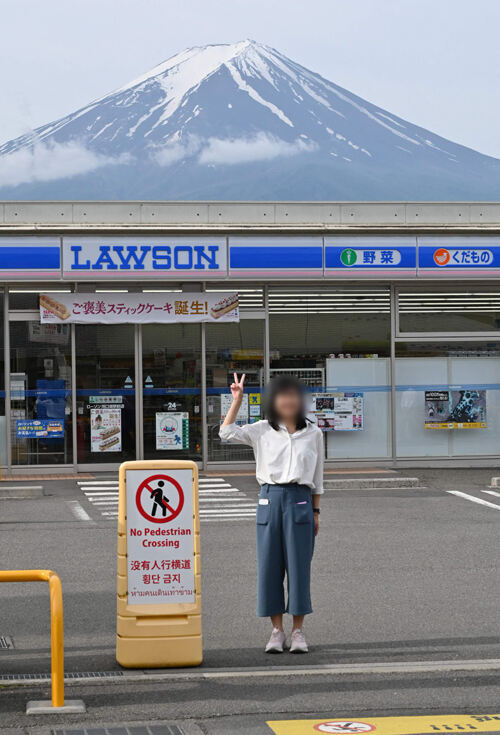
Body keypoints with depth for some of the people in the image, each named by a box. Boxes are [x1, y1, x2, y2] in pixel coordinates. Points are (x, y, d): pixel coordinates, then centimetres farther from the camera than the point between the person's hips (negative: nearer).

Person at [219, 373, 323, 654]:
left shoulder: (313, 433, 6)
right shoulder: (263, 431, 6)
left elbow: (317, 477, 10)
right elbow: (226, 432, -4)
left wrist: (316, 512, 8)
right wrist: (237, 399, -6)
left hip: (300, 500, -1)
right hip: (270, 498, 1)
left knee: (299, 565, 0)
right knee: (269, 565, 2)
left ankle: (298, 631, 10)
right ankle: (277, 631, 11)